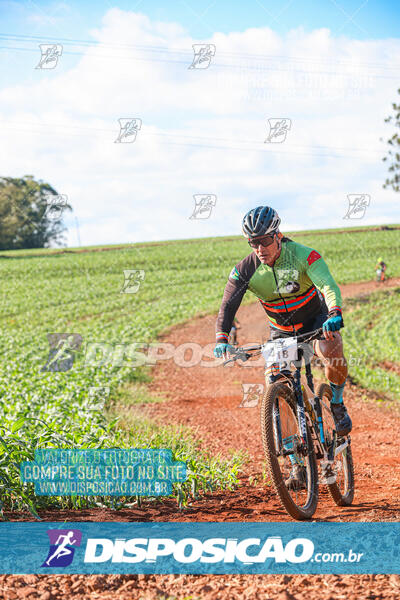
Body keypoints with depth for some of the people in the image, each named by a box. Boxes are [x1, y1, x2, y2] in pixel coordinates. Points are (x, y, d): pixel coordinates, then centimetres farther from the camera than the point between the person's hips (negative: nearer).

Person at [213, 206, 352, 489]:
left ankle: (337, 404, -5)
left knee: (332, 350, -36)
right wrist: (221, 339, -39)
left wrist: (335, 314, -57)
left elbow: (330, 286, -37)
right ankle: (299, 463, 0)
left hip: (315, 320, -3)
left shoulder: (303, 255, -24)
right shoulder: (246, 269, -16)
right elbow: (228, 306, -20)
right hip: (281, 330, 3)